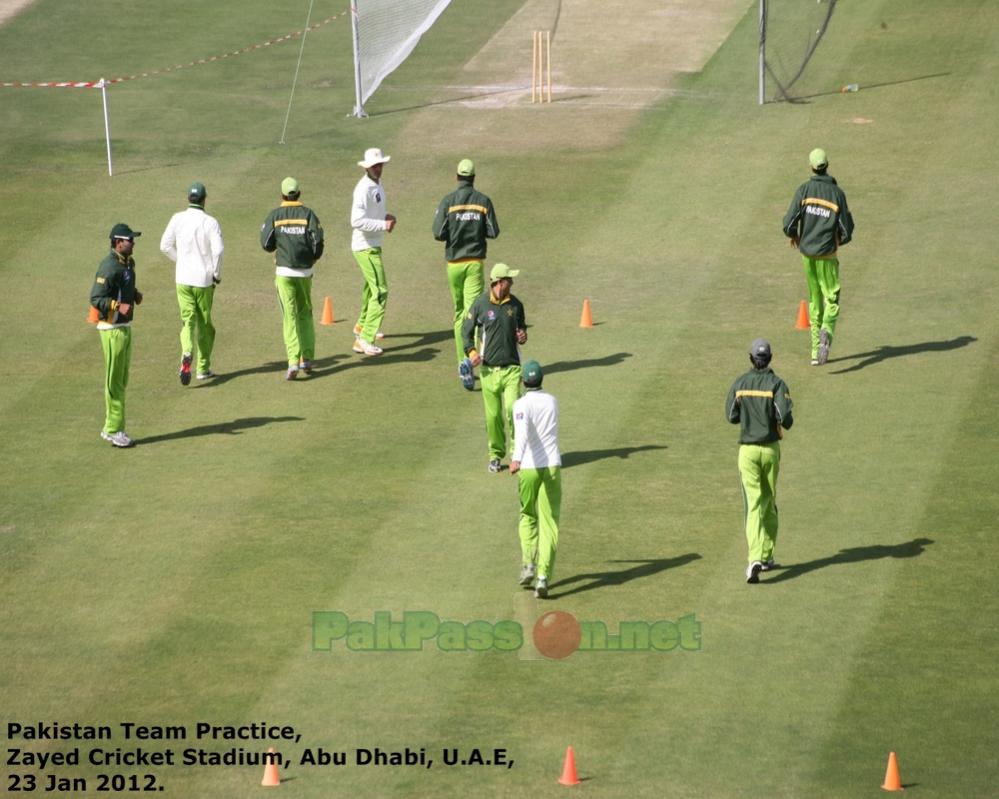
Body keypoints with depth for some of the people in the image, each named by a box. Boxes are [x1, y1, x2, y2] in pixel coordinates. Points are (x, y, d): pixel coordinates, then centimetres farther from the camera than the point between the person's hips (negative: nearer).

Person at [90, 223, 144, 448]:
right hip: (112, 329, -10)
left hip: (125, 326, 10)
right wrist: (118, 306, -34)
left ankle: (112, 428, 22)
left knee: (122, 380, 14)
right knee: (114, 381, -4)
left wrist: (135, 293, 5)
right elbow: (96, 298, -22)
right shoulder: (109, 267, -20)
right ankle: (113, 430, 2)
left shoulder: (128, 262, 10)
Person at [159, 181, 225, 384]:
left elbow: (165, 246, 2)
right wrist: (217, 274, -4)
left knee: (188, 320, 4)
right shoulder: (210, 222, -10)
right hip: (204, 279, -2)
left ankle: (186, 355, -25)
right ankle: (203, 368, 17)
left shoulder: (177, 219, -1)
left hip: (183, 278, 2)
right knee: (205, 323, 12)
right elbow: (218, 249, -19)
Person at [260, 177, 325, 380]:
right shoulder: (308, 214, -3)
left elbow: (266, 244, -5)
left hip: (284, 271, -1)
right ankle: (307, 359, 15)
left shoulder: (275, 215, -3)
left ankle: (293, 361, -14)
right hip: (305, 271, 1)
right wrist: (314, 256, 11)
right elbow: (318, 241, -10)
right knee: (305, 313, 18)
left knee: (290, 317, -1)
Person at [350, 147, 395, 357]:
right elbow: (357, 221, -29)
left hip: (374, 245, 10)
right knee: (380, 291, -14)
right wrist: (383, 224, -25)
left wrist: (386, 217, 2)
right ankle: (364, 340, -16)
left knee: (372, 286, 28)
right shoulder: (364, 189, -22)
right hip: (365, 247, -10)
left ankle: (362, 326, 48)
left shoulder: (378, 185, 9)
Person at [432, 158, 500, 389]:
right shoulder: (483, 201, -2)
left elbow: (438, 233, -10)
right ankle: (469, 359, -30)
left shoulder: (448, 201, -5)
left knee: (458, 312, 15)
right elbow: (493, 232, -2)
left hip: (454, 263, 1)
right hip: (475, 262, -1)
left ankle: (463, 364, 20)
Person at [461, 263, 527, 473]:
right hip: (489, 369, -1)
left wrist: (523, 336, -5)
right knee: (493, 415, 4)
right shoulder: (480, 304, -4)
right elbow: (466, 330, 5)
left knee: (512, 410, -14)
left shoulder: (516, 305, 3)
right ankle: (496, 454, 21)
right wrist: (471, 351, -10)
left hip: (511, 368, 1)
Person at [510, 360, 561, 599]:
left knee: (527, 516, 21)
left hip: (528, 468, -2)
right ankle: (543, 576, -12)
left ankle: (528, 564, 7)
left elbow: (522, 431, -26)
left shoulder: (521, 404, -6)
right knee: (549, 524, 0)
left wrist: (517, 458, -42)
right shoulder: (552, 402, 11)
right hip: (552, 466, 2)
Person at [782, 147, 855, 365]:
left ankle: (816, 351, 14)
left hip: (807, 252, 2)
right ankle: (826, 331, -28)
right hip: (827, 255, -2)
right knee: (832, 299, 3)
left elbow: (789, 223, -12)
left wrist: (794, 236, 11)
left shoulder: (804, 190, -6)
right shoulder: (837, 193, -6)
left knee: (815, 300, 14)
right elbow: (847, 232, -4)